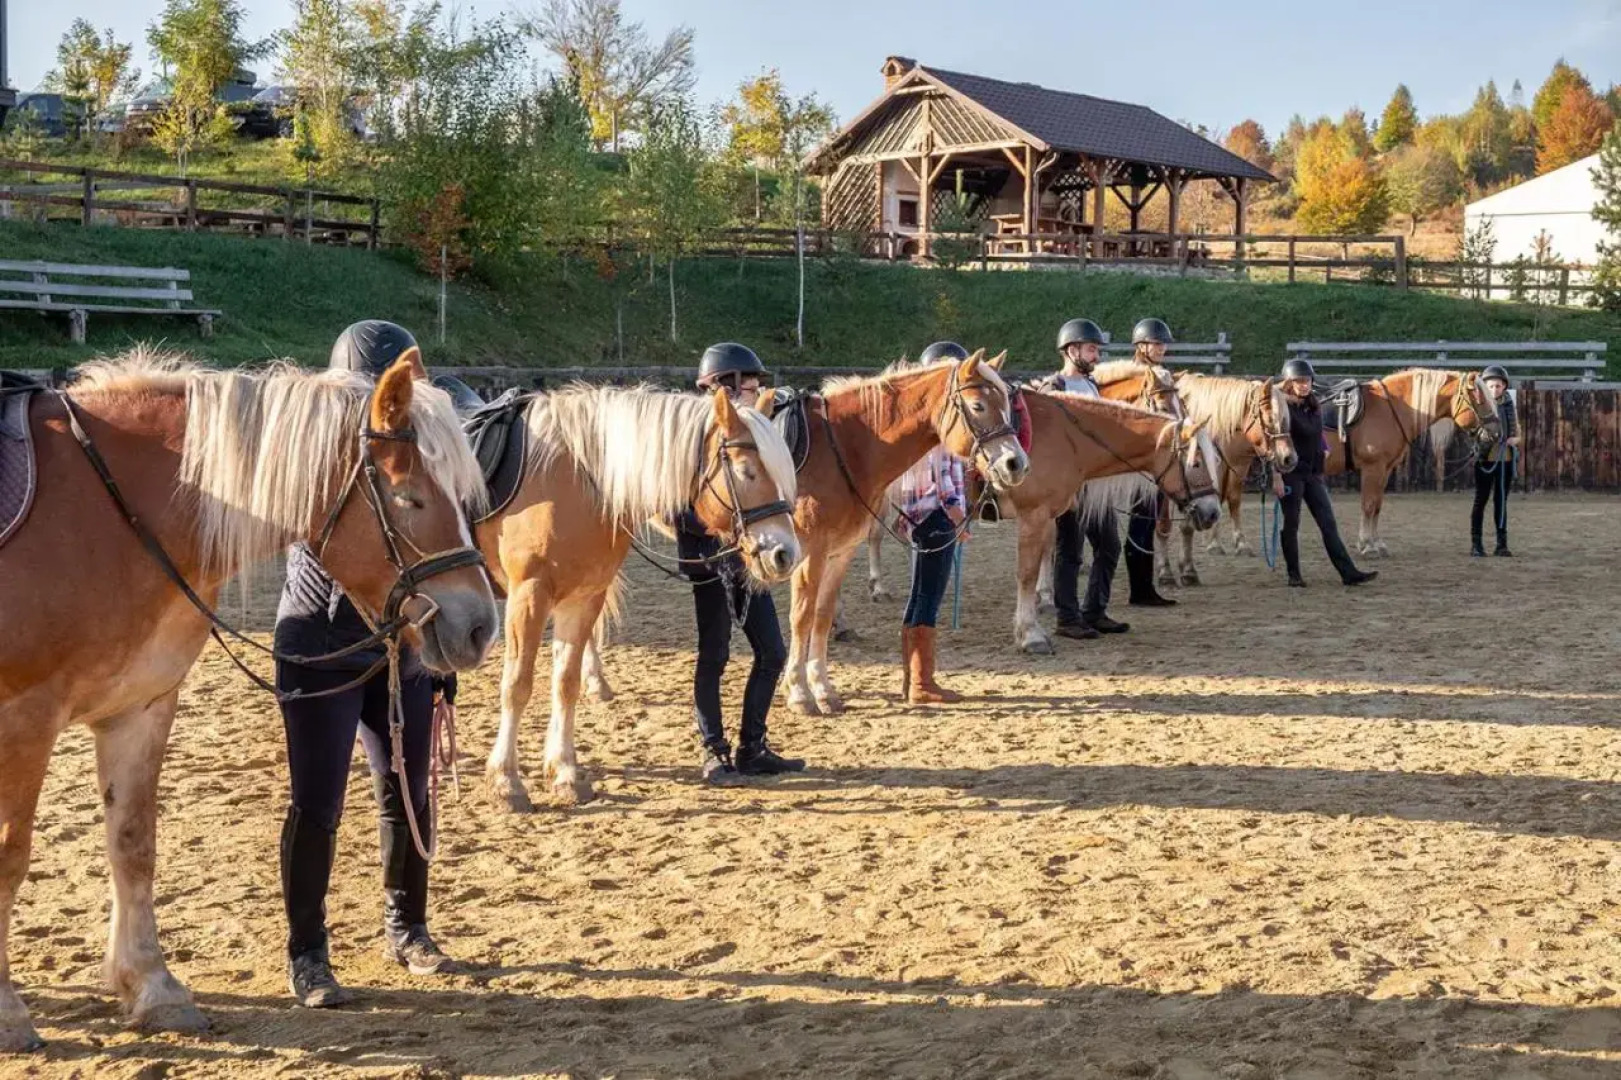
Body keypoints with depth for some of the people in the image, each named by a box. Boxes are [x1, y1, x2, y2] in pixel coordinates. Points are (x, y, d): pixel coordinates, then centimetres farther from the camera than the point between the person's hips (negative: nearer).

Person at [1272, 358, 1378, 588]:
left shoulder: (1314, 408, 11)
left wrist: (1324, 449, 7)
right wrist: (1276, 477, -19)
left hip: (1313, 474, 7)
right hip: (1290, 473, -7)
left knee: (1328, 524, 2)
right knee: (1291, 524, 2)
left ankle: (1349, 572, -1)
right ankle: (1294, 575, 11)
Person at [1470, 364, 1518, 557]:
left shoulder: (1509, 405, 7)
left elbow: (1517, 432, 15)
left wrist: (1515, 439, -8)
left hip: (1506, 459, 4)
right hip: (1485, 459, -4)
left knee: (1501, 501, 9)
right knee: (1481, 500, 1)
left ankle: (1502, 543, 14)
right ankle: (1475, 544, 6)